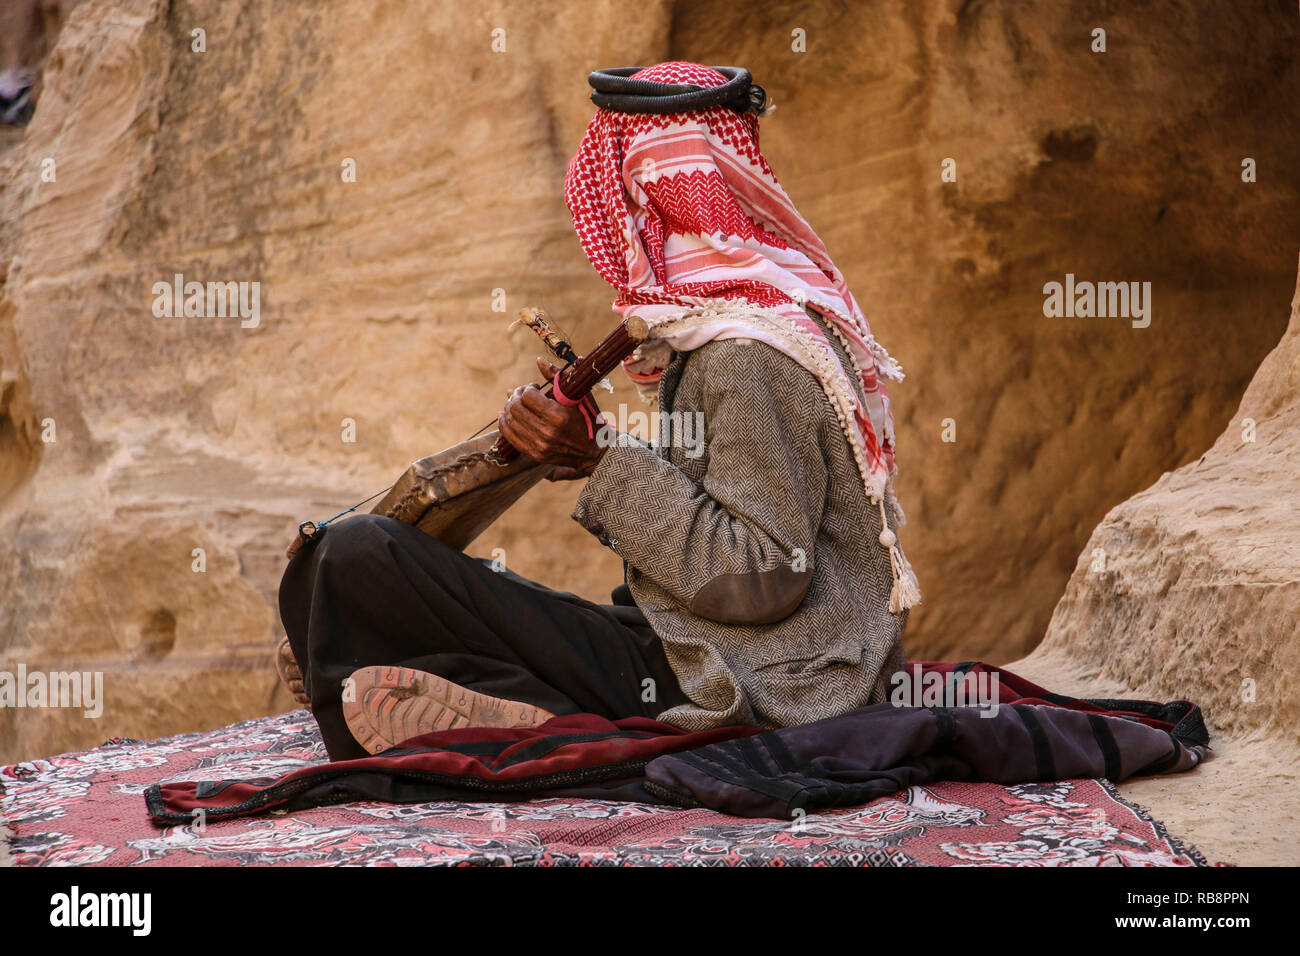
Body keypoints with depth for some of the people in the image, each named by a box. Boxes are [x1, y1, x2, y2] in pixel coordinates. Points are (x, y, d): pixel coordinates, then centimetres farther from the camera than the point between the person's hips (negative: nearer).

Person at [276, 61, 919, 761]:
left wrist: (607, 463, -18)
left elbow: (763, 578, -23)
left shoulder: (750, 359, -20)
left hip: (741, 697, -10)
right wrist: (599, 453, 4)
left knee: (356, 557, -16)